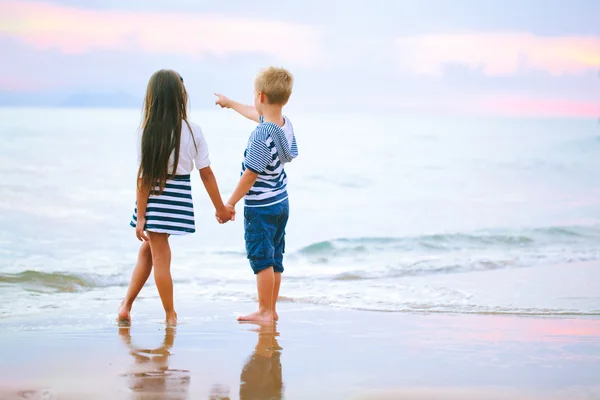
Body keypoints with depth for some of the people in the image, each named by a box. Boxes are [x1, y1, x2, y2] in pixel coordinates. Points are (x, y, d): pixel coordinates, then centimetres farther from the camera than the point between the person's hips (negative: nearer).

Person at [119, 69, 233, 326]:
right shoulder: (193, 131, -6)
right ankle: (126, 305, 18)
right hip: (179, 198, 2)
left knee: (159, 256, 11)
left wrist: (141, 217, -6)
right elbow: (206, 173, -2)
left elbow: (144, 177, -11)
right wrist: (220, 207, 8)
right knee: (148, 250, 17)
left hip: (155, 198, -2)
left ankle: (170, 315, 15)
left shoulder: (148, 132, -11)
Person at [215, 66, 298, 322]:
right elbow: (255, 114, 23)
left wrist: (230, 203, -11)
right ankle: (271, 309, 22)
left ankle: (265, 311, 2)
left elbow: (251, 175, -22)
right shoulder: (285, 124, 2)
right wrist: (231, 104, 40)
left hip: (260, 207, -9)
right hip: (281, 203, 9)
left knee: (261, 258, -2)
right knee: (275, 260, 14)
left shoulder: (261, 135, -25)